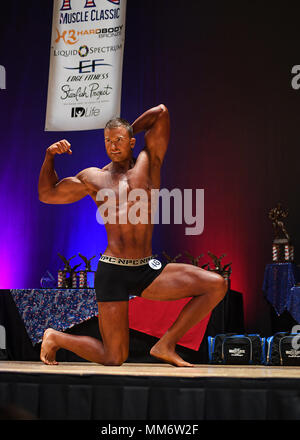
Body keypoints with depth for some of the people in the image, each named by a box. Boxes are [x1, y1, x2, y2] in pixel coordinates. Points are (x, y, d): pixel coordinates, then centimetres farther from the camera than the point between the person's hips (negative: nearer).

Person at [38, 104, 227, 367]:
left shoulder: (148, 163, 10)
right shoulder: (93, 178, 8)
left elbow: (161, 112, 8)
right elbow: (47, 194, 18)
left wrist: (130, 130, 18)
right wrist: (50, 157, 6)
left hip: (147, 270, 3)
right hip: (112, 272, -3)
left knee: (217, 286, -10)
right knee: (114, 359, -5)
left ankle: (165, 345, 0)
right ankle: (55, 337, 24)